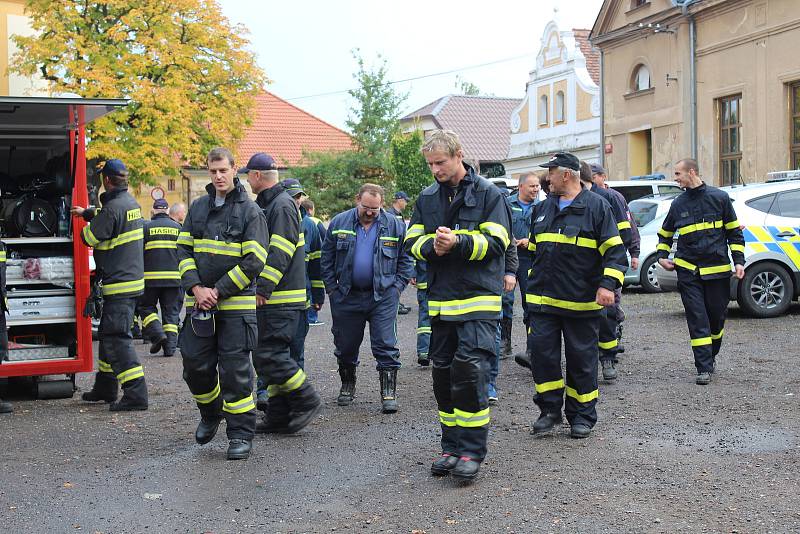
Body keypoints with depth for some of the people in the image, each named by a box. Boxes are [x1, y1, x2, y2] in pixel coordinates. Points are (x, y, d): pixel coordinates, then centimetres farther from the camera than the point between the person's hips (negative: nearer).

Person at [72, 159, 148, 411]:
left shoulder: (113, 208, -19)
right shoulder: (131, 203, 10)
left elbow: (90, 237, -11)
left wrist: (86, 224, 10)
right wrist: (87, 213, 37)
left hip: (120, 284, -10)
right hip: (132, 278, 10)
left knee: (117, 338, -11)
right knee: (108, 333, 20)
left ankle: (136, 394, -14)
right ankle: (105, 388, 31)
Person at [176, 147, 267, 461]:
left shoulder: (250, 211, -4)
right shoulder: (198, 208, 11)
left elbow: (254, 261, -10)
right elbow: (184, 250, 9)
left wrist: (219, 291, -12)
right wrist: (196, 288, -7)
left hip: (236, 304, -4)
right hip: (199, 302, 4)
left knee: (235, 370, -3)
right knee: (196, 366, 7)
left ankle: (241, 434, 6)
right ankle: (211, 414, 33)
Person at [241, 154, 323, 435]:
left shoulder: (282, 205, -12)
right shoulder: (265, 204, 20)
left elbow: (279, 253, -20)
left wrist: (263, 288, -21)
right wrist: (260, 289, 24)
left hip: (282, 299, -10)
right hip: (269, 298, 10)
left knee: (268, 355, -12)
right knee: (266, 355, 11)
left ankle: (306, 400, 1)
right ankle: (279, 416, 16)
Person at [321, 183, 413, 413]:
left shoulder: (394, 226, 0)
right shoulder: (339, 223, 2)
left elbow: (405, 260, 6)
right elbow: (327, 258, 7)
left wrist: (397, 287, -3)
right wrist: (331, 287, 1)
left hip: (383, 296, -2)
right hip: (346, 296, 2)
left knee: (386, 346, -5)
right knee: (346, 345, 12)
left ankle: (389, 392, 0)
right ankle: (347, 385, 31)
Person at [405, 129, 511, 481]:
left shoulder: (487, 194, -2)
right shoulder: (426, 198, 12)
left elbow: (496, 242, -9)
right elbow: (413, 242, 10)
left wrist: (459, 242, -23)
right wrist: (432, 245, -12)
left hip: (479, 298, -5)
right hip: (441, 299, 5)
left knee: (470, 369, -13)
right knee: (443, 373, 9)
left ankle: (472, 450, -4)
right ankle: (452, 446, 20)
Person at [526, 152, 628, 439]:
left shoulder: (597, 206, -3)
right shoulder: (542, 208, 14)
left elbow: (615, 250, -7)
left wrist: (608, 284, -18)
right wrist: (534, 283, 26)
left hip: (581, 302, -4)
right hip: (543, 298, 5)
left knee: (581, 358, 4)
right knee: (541, 351, -4)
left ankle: (582, 416, 16)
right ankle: (550, 409, 10)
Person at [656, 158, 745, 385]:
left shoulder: (719, 198, 1)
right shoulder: (678, 204, 8)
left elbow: (734, 231, 6)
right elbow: (665, 234, 23)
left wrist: (738, 261, -1)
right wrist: (662, 256, 8)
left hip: (717, 269, -1)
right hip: (688, 271, 1)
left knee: (717, 316, 7)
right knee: (697, 319, -5)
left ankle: (711, 356, 31)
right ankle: (704, 368, -4)